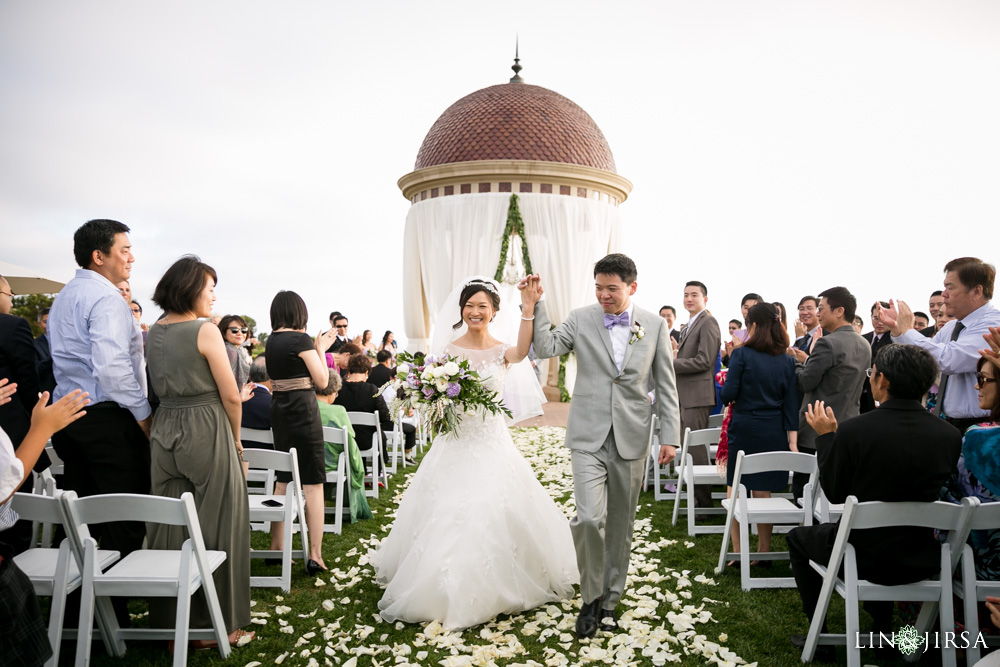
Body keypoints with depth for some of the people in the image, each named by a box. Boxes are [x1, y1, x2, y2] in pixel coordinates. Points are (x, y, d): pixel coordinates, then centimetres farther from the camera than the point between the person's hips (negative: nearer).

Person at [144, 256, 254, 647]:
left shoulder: (153, 333, 8)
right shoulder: (205, 331, -12)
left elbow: (161, 386, 14)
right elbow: (231, 397, -12)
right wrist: (235, 439, 3)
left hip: (164, 434, 7)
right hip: (206, 433, -7)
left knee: (170, 527, 14)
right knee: (215, 527, 5)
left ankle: (169, 622, 26)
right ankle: (216, 625, 15)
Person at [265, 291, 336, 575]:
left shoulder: (270, 341, 9)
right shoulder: (301, 339, -13)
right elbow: (322, 380, -11)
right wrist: (321, 348, 1)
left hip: (278, 410, 8)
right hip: (303, 410, -8)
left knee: (283, 479, 16)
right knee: (313, 483, -3)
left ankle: (276, 546, 24)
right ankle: (315, 554, -3)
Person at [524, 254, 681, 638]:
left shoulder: (655, 325, 3)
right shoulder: (580, 319, 2)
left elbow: (665, 386, 4)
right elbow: (546, 348, -7)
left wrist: (670, 436, 1)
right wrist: (533, 306, -14)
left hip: (632, 438, 2)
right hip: (589, 437, -1)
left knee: (620, 524, 12)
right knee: (589, 518, -12)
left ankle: (610, 597, 32)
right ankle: (591, 596, 12)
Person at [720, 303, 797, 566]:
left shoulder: (741, 354, -9)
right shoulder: (786, 361, 4)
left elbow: (728, 394, -13)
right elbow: (791, 403, 2)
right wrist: (792, 439, 3)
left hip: (744, 429, -4)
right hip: (774, 433, 4)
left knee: (735, 491, 6)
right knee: (763, 492, 13)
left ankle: (737, 552, 8)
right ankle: (763, 552, 21)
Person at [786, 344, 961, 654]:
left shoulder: (851, 430, -23)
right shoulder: (950, 435, -12)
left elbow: (834, 494, -8)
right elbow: (934, 493, 6)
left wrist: (826, 437, 1)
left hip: (864, 558, -4)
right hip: (923, 561, 4)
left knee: (798, 537, 26)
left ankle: (818, 631, 28)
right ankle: (884, 628, 44)